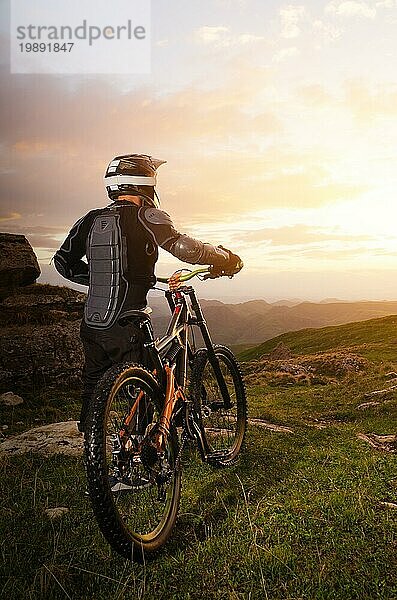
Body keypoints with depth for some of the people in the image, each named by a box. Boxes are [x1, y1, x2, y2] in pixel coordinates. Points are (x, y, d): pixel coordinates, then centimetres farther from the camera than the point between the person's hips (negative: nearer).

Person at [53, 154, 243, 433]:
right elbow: (182, 246, -24)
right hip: (126, 329, -7)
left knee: (93, 392, 21)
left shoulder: (92, 219, 9)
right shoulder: (145, 216, -9)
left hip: (91, 325, 7)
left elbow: (63, 261, 15)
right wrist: (226, 258, -10)